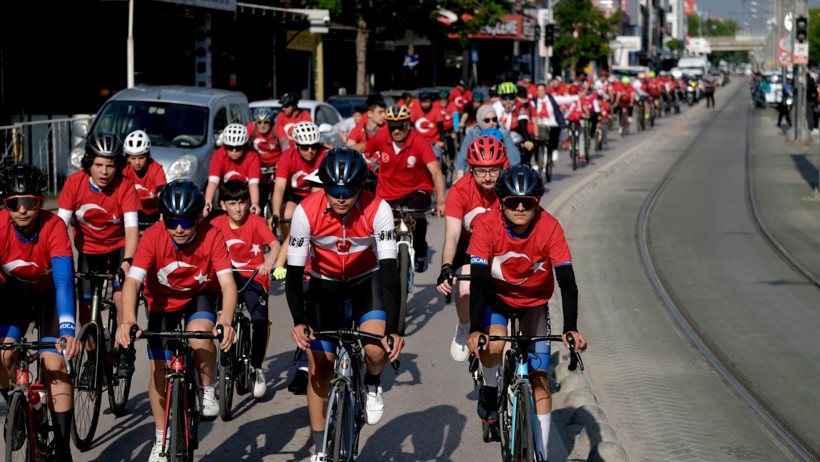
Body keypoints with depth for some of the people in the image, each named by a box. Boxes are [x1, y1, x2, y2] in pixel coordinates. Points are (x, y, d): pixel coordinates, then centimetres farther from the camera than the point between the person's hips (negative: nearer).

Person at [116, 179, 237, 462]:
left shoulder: (211, 237, -28)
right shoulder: (153, 237, -28)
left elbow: (227, 282, -34)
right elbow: (133, 280, -38)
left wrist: (226, 321, -53)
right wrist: (128, 320, -56)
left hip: (200, 295, -1)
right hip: (163, 301, 1)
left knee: (200, 334, -33)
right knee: (158, 369, -1)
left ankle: (207, 391, -5)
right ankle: (162, 437, 19)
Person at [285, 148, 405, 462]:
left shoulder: (377, 210, -28)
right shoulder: (306, 212, -26)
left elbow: (389, 270, -30)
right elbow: (294, 273, -23)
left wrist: (393, 329, -39)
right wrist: (299, 322, -38)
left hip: (367, 279, -1)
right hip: (325, 283, 1)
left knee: (377, 349, -26)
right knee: (319, 368, -1)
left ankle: (372, 385, 11)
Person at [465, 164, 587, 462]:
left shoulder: (549, 227, -27)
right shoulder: (487, 225, -28)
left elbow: (567, 281, -29)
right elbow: (478, 280, -31)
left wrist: (571, 329, -40)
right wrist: (475, 330, -41)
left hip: (534, 300, 1)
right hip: (496, 295, -1)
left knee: (538, 377, -4)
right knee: (493, 345, -31)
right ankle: (489, 388, 2)